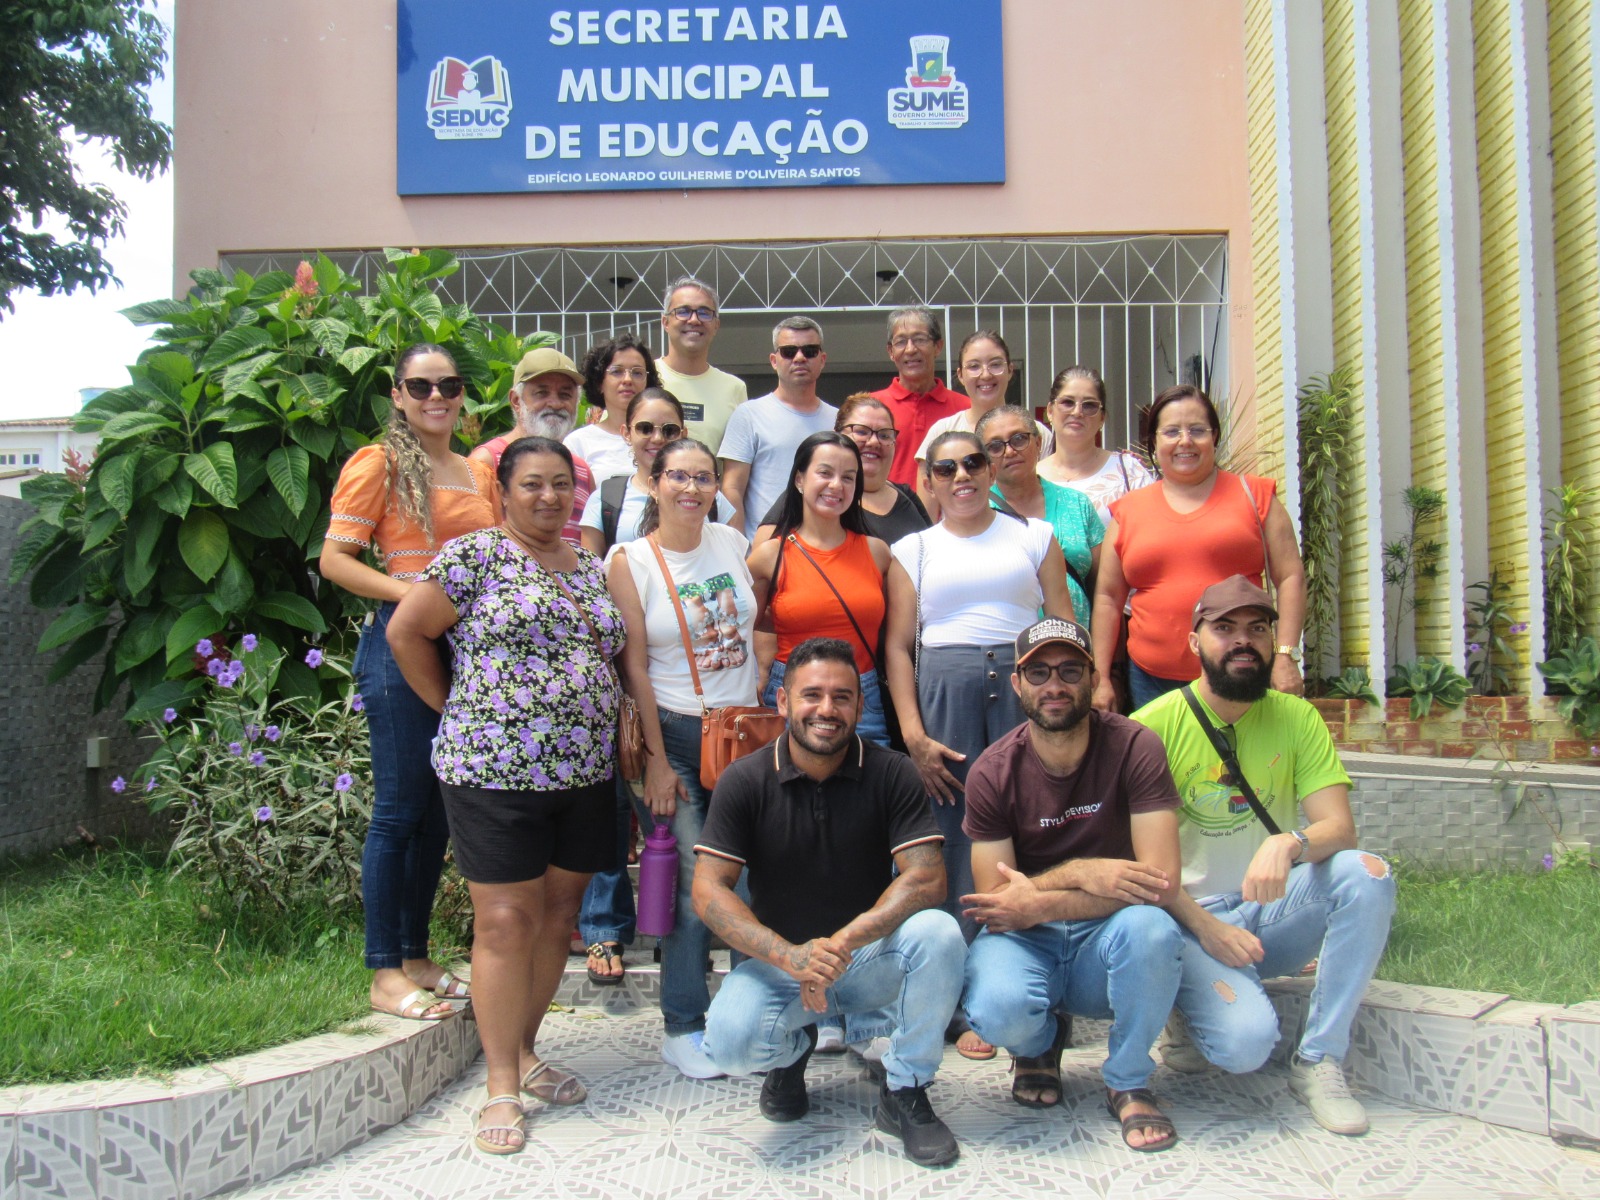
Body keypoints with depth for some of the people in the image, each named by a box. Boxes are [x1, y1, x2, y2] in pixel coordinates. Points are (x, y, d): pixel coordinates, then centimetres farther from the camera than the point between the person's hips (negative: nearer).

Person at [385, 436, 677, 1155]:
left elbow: (618, 664, 16)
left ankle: (524, 1051, 28)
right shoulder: (476, 555, -4)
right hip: (495, 773, -6)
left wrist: (656, 755, 8)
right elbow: (406, 632, -5)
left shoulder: (592, 570, 15)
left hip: (584, 773, 6)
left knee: (557, 917, 11)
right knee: (507, 922, -2)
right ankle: (502, 1084, 10)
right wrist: (455, 709, -2)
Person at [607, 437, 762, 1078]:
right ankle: (682, 1028, 10)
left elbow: (761, 624, 17)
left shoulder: (732, 542, 8)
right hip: (676, 735, -4)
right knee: (697, 885, -7)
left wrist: (761, 705, 6)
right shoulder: (629, 561, -3)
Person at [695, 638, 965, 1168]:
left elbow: (926, 878, -16)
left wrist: (845, 941, -31)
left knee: (938, 932, -30)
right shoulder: (744, 781, -7)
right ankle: (793, 1049, 12)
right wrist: (790, 956, -28)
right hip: (778, 961, 0)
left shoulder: (891, 774, -7)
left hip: (872, 958, 0)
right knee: (731, 1040, -29)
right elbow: (708, 890, -13)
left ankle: (905, 1093, -6)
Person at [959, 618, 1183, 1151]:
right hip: (1026, 944, 0)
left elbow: (1161, 881, -20)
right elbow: (997, 901, -10)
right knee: (999, 1010, -33)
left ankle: (1128, 1082, -5)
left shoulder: (1133, 747, -12)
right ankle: (1041, 1041, 10)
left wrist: (1039, 903, -23)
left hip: (1104, 940, 0)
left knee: (1150, 928, -35)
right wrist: (1078, 874, -25)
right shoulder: (993, 772, -9)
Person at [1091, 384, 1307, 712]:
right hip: (1153, 681, 1)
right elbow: (1108, 598, 12)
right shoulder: (1128, 511, 10)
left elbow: (1290, 577, 4)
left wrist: (1286, 656, -5)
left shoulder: (1253, 495, 8)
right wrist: (1101, 678, 8)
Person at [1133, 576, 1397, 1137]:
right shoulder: (1153, 725, -8)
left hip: (1273, 911, 4)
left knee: (1367, 873, -26)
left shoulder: (1296, 718, 1)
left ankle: (1318, 1061, -12)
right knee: (1246, 1039, -30)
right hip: (1190, 918, -3)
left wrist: (1291, 843, -32)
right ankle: (1194, 1022, 9)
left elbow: (1339, 827, -9)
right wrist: (1207, 929, -16)